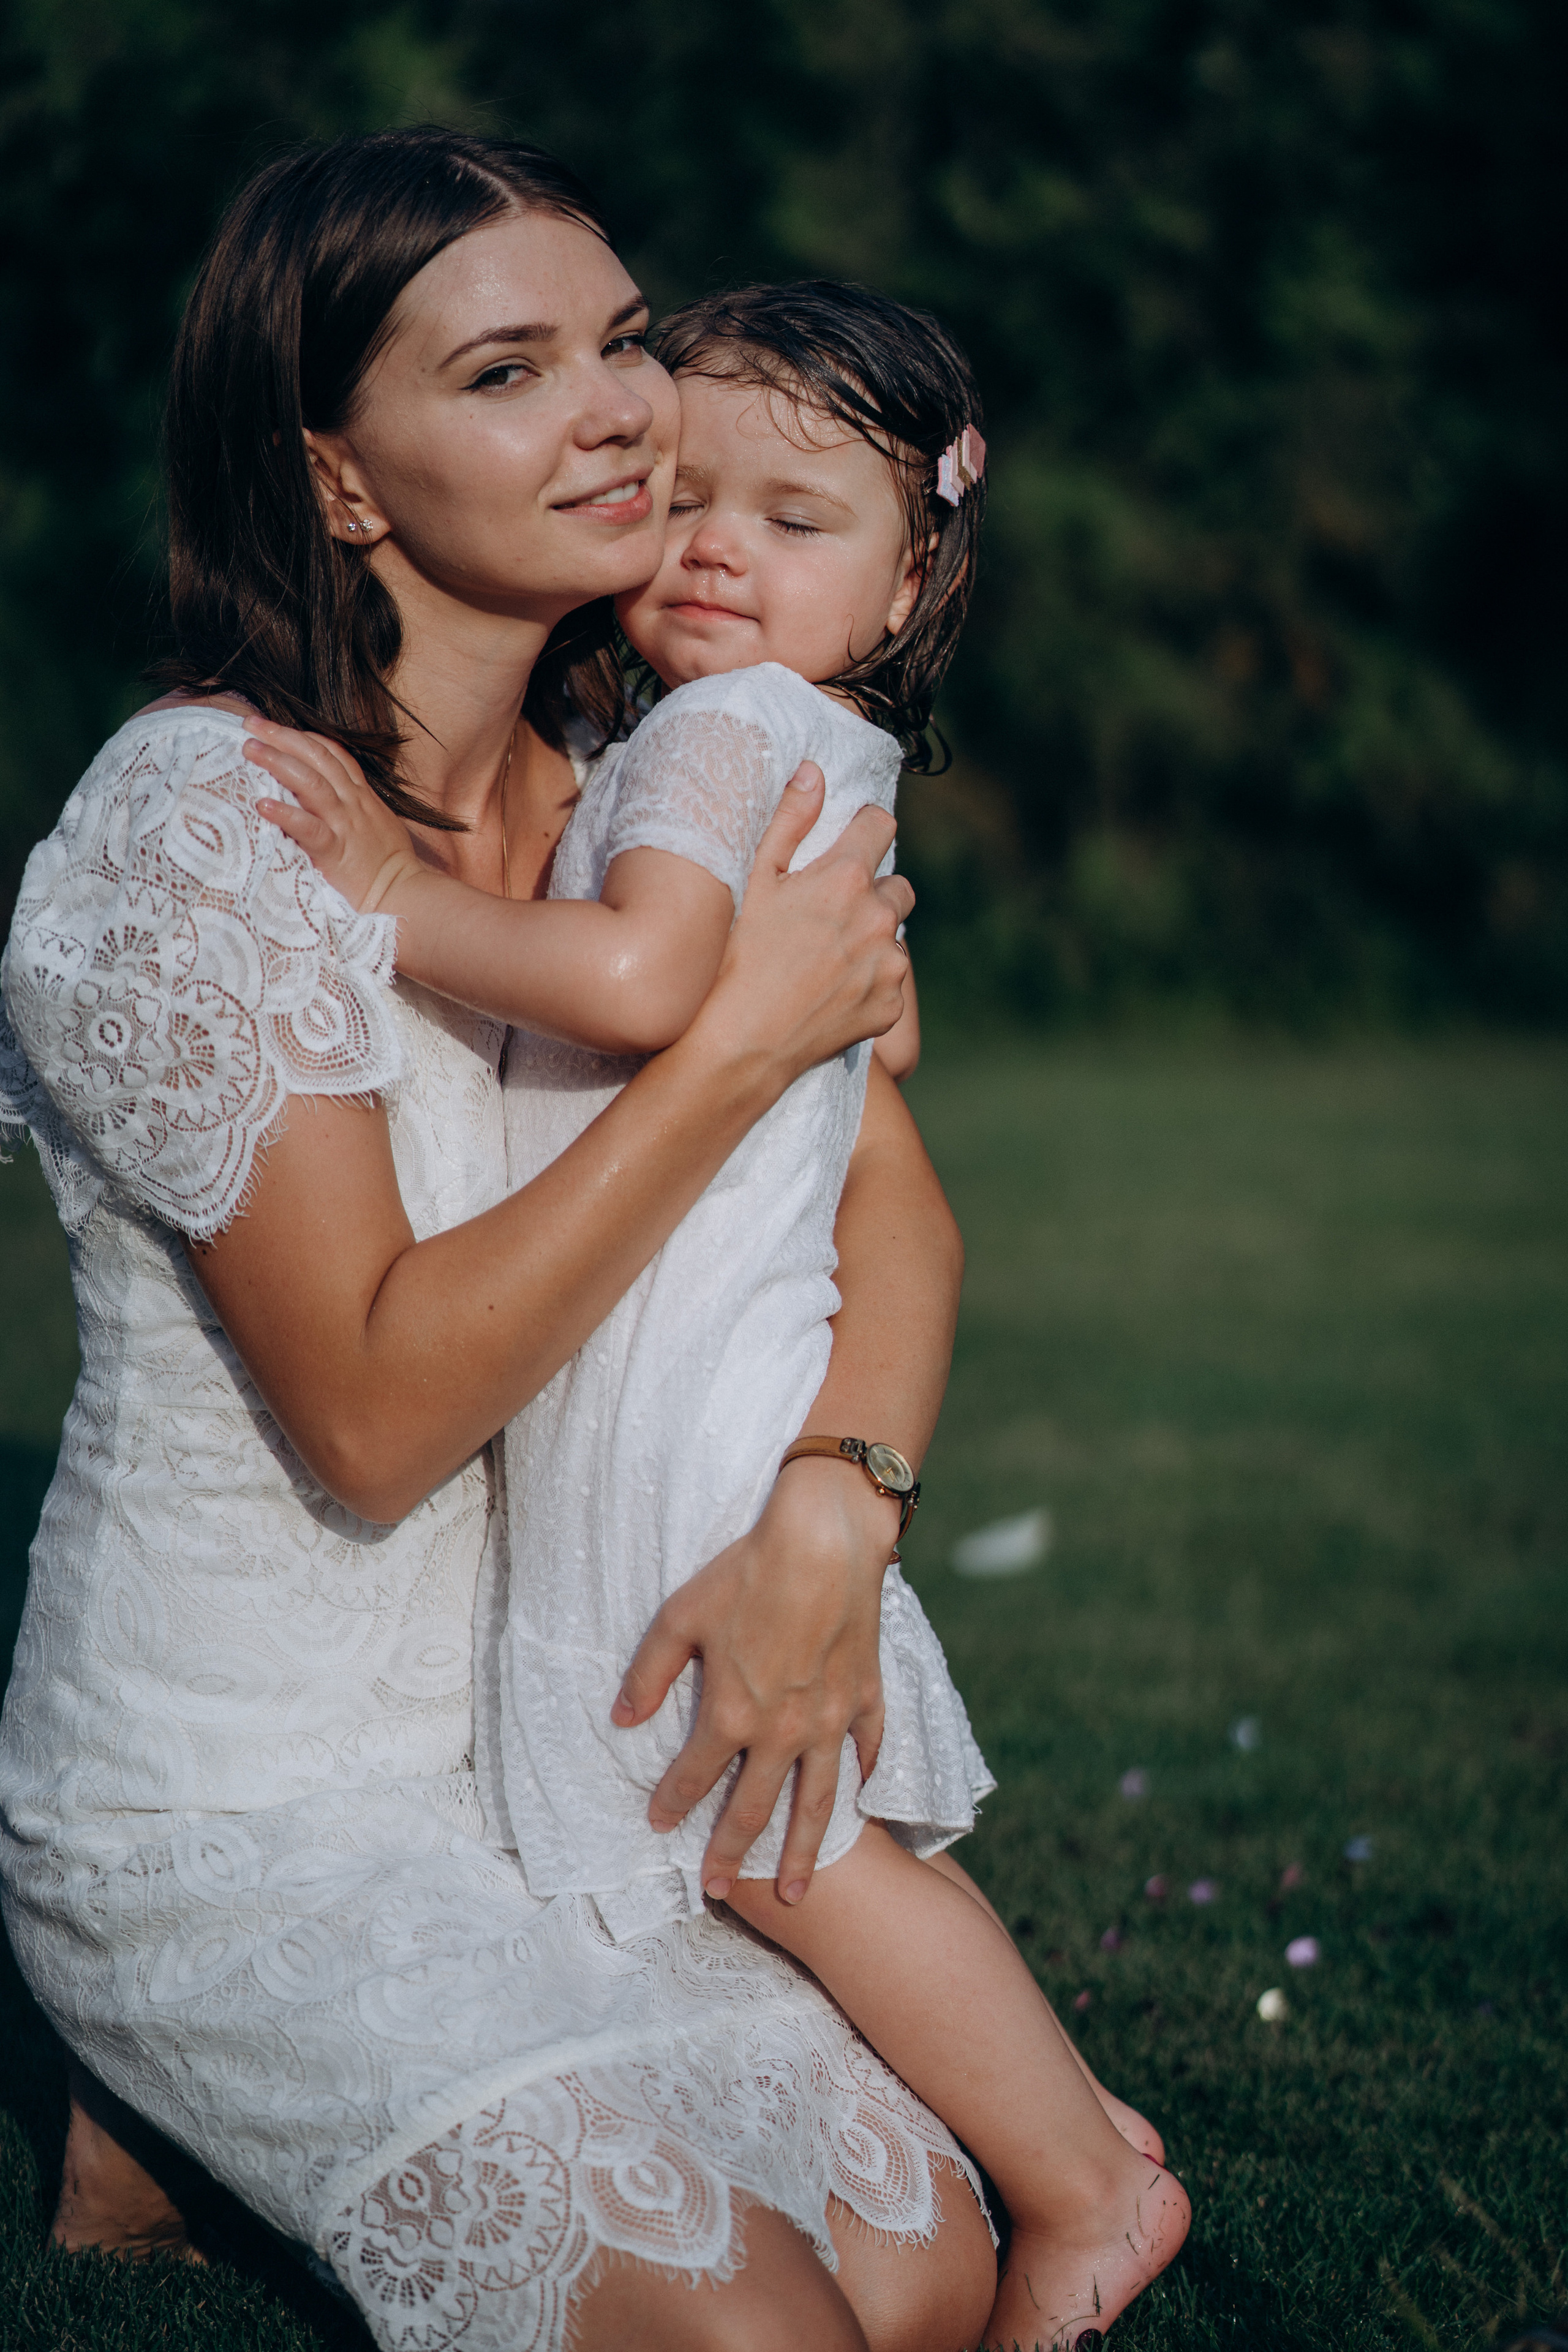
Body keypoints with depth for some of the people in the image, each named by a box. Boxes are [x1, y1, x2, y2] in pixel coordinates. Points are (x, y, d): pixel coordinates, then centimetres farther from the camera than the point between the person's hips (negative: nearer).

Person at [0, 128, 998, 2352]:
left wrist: (830, 1515, -21)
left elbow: (896, 1206, 0)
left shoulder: (640, 811, 3)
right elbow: (373, 1412, -24)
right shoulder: (199, 828, -20)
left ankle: (249, 2125, 14)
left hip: (527, 1747, 7)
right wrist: (743, 1039, -25)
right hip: (221, 1818, -7)